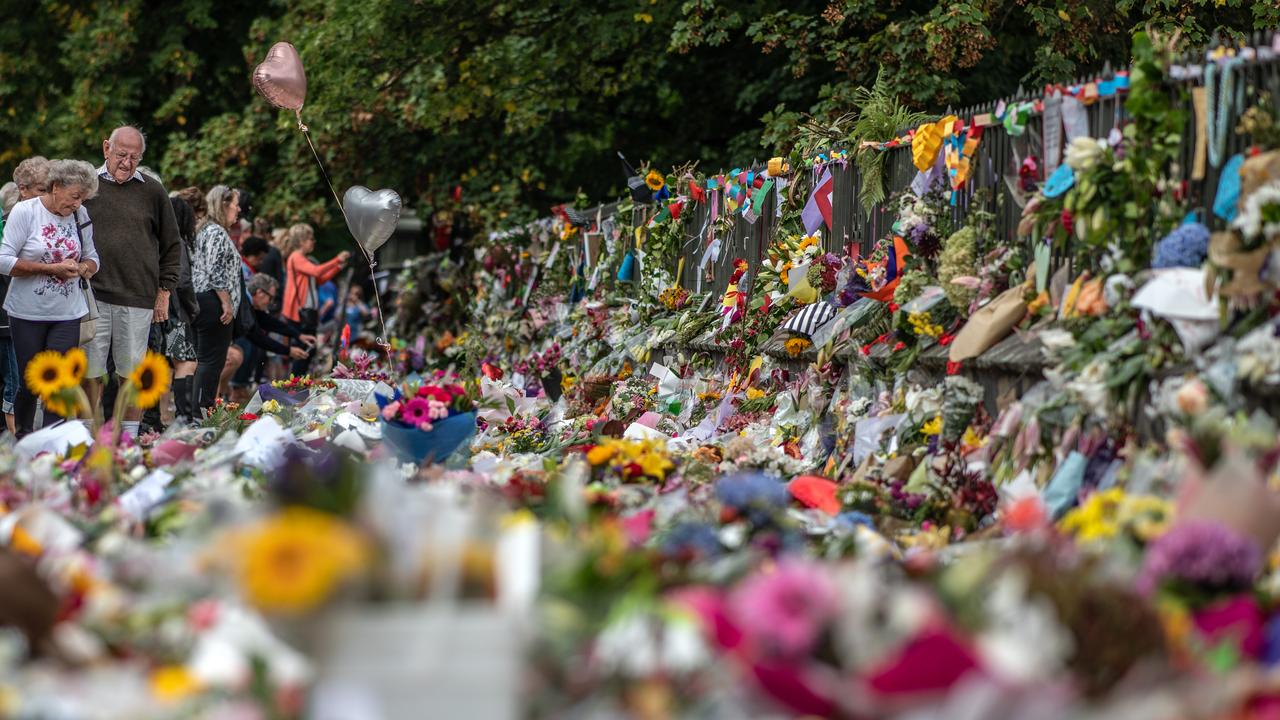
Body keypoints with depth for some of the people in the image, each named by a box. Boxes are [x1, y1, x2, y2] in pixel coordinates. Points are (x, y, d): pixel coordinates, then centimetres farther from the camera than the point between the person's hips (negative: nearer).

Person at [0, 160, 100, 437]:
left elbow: (92, 259, 14)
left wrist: (81, 268, -11)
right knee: (30, 383, 6)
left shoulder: (81, 216, 5)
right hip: (27, 315, -3)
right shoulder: (25, 212, -8)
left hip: (67, 315, 3)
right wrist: (53, 269, -18)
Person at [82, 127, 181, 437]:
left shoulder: (152, 191, 7)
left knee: (132, 372, 3)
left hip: (137, 298, 0)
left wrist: (164, 293, 8)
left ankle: (129, 437, 10)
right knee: (90, 371, 0)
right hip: (91, 295, 0)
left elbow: (171, 246, 13)